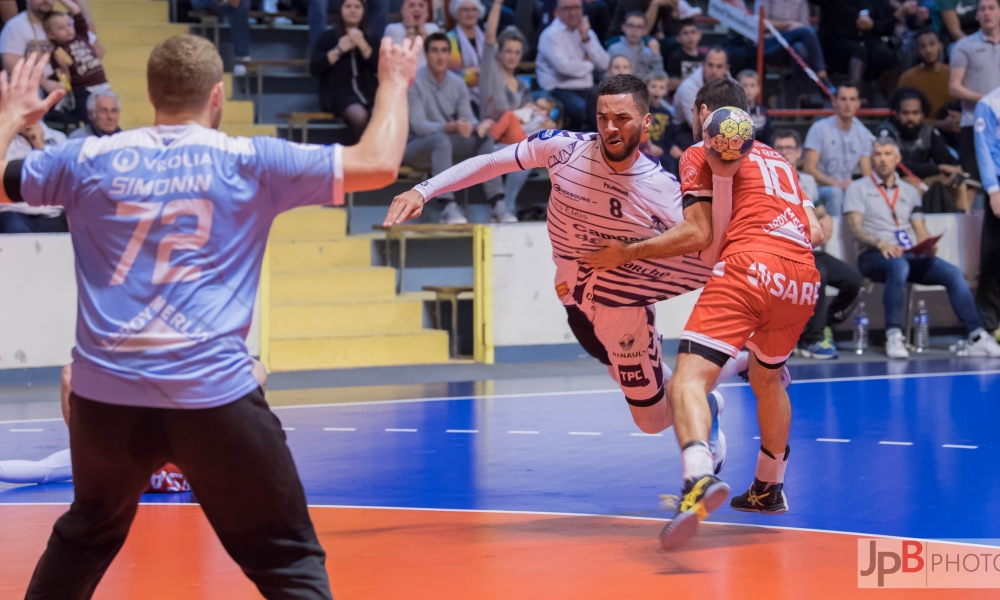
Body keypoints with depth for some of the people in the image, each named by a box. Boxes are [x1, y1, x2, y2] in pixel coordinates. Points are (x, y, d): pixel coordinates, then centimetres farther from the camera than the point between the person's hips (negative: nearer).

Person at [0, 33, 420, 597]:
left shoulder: (89, 160, 6)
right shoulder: (249, 161, 0)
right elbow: (379, 165, 1)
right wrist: (394, 83, 18)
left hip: (105, 391, 3)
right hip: (214, 393, -3)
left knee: (84, 538, 26)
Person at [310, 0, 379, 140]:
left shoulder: (370, 40, 19)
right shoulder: (327, 38, 12)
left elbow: (379, 68, 2)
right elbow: (314, 69, 1)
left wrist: (362, 45, -10)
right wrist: (339, 50, -7)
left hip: (367, 92, 2)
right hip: (339, 92, -2)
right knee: (359, 115, -35)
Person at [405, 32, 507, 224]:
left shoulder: (457, 84, 4)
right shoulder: (413, 82, -14)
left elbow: (468, 119, 0)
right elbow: (418, 125, -22)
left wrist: (479, 125, -26)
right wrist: (450, 127, -38)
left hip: (447, 141, 6)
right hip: (416, 146, -6)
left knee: (485, 136, -17)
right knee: (441, 139, -37)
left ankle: (497, 202, -25)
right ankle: (448, 208, -51)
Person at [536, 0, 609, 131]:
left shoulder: (586, 32, 15)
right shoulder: (552, 34, -7)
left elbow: (604, 64, 3)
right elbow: (563, 66, -23)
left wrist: (586, 39, -6)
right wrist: (589, 64, -5)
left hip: (586, 90, 7)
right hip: (560, 91, -7)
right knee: (585, 109, -34)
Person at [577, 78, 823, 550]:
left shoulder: (701, 155, 12)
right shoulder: (778, 160, 32)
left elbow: (697, 235, 1)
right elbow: (814, 233, 27)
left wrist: (626, 253, 7)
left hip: (747, 268, -7)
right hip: (803, 279, 7)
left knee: (688, 382, -18)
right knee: (767, 379, 32)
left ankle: (701, 478, -45)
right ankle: (769, 488, 47)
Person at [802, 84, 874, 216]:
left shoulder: (863, 134, 10)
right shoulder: (820, 128, -4)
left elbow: (867, 175, 7)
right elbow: (809, 168, -11)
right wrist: (837, 184, -24)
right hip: (820, 190, -4)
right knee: (835, 192, -37)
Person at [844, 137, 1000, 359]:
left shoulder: (909, 191, 24)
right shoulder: (858, 188, 10)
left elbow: (921, 231, 19)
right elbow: (856, 228, -4)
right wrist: (881, 244, -23)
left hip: (911, 256, 5)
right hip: (875, 256, -5)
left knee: (952, 273, -20)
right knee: (898, 265, -40)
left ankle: (977, 337, -25)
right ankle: (893, 337, -40)